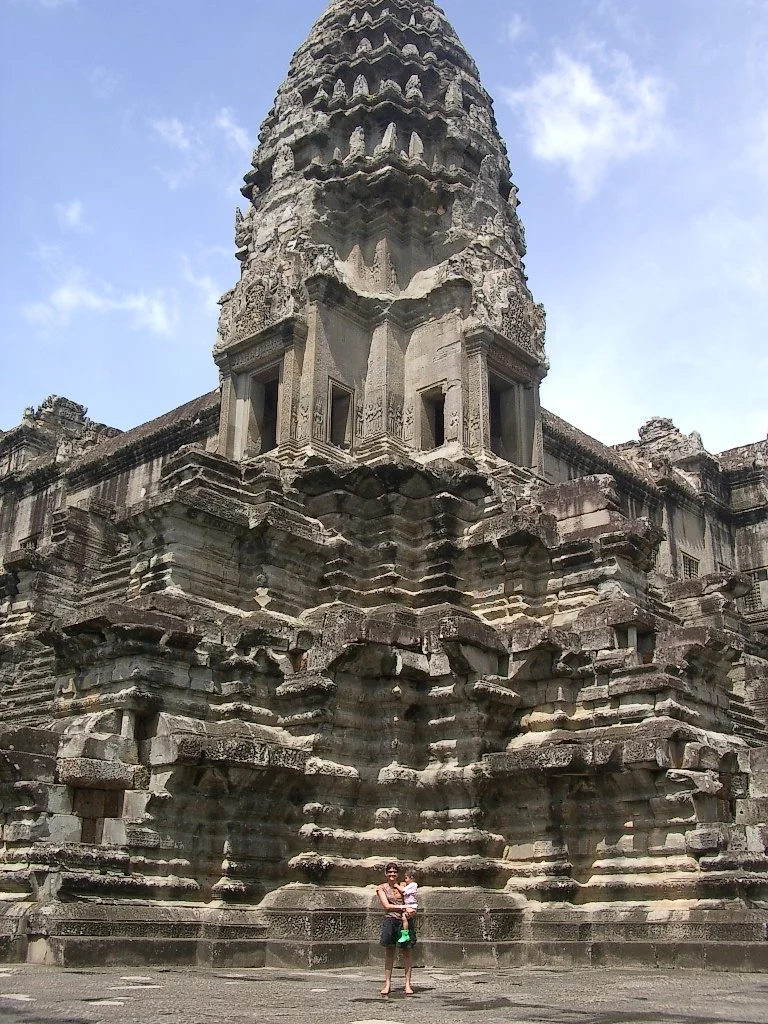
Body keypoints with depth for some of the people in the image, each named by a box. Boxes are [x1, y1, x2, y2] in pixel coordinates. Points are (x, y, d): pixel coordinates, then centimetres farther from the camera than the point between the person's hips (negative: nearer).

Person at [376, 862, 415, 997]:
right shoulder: (382, 888, 6)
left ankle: (408, 984, 3)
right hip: (390, 920, -1)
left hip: (406, 920, 2)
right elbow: (386, 906, -4)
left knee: (407, 951, -1)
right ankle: (387, 984, 5)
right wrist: (402, 907, -12)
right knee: (389, 952, -1)